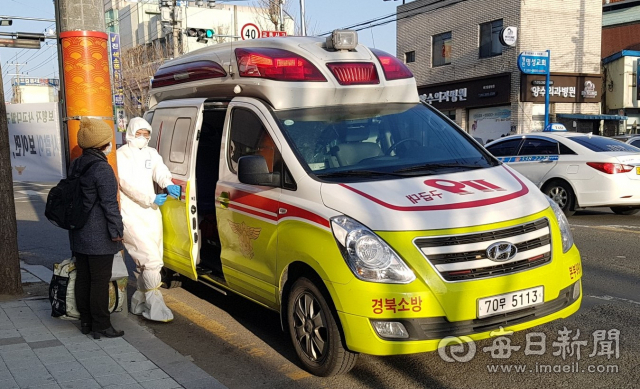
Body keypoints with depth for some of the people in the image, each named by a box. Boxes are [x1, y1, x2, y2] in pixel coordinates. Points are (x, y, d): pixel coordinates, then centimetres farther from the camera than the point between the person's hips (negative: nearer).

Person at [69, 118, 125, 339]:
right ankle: (100, 326, 7)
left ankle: (86, 321, 25)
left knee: (83, 278, 15)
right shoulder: (102, 169, -18)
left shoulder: (75, 166, 10)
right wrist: (117, 230, -13)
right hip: (99, 237, -9)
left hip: (78, 235, 9)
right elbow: (109, 204, -19)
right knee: (100, 281, -1)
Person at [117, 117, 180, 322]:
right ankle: (155, 308, -6)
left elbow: (161, 172, -3)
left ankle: (139, 302, 25)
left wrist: (169, 185, -26)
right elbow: (127, 184, -15)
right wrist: (151, 198, -24)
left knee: (146, 262, 12)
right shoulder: (121, 155, -5)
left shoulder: (151, 154, 14)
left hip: (151, 214, 7)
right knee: (152, 260, -13)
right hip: (131, 215, -7)